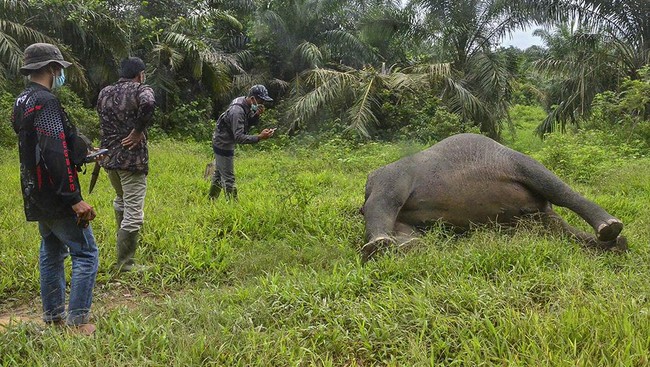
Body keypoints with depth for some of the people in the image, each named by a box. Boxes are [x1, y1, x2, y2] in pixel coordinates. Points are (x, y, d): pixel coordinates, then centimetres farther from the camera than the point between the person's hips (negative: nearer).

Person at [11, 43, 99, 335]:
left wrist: (82, 152, 24)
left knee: (52, 254, 18)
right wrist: (75, 199, -25)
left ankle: (53, 316, 26)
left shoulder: (21, 102, 12)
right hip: (57, 198, -10)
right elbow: (56, 154, -26)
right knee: (86, 253, -3)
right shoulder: (45, 102, -19)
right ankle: (77, 320, -1)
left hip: (37, 197, 10)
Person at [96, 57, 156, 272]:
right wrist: (139, 130, -19)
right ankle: (124, 264, 3)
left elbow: (103, 121, 19)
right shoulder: (141, 90, -8)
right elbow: (148, 104, -30)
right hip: (132, 159, -7)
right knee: (133, 212, -1)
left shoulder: (104, 93, 11)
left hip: (109, 157, 7)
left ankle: (123, 240, 45)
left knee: (121, 199, 29)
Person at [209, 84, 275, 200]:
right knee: (228, 179, -5)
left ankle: (210, 200, 34)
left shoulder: (245, 103, -3)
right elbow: (239, 137, -36)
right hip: (223, 145, -10)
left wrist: (257, 115, -15)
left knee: (219, 173, 21)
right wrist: (259, 137, -44)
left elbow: (251, 123, 6)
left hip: (221, 143, 10)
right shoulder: (237, 111, -31)